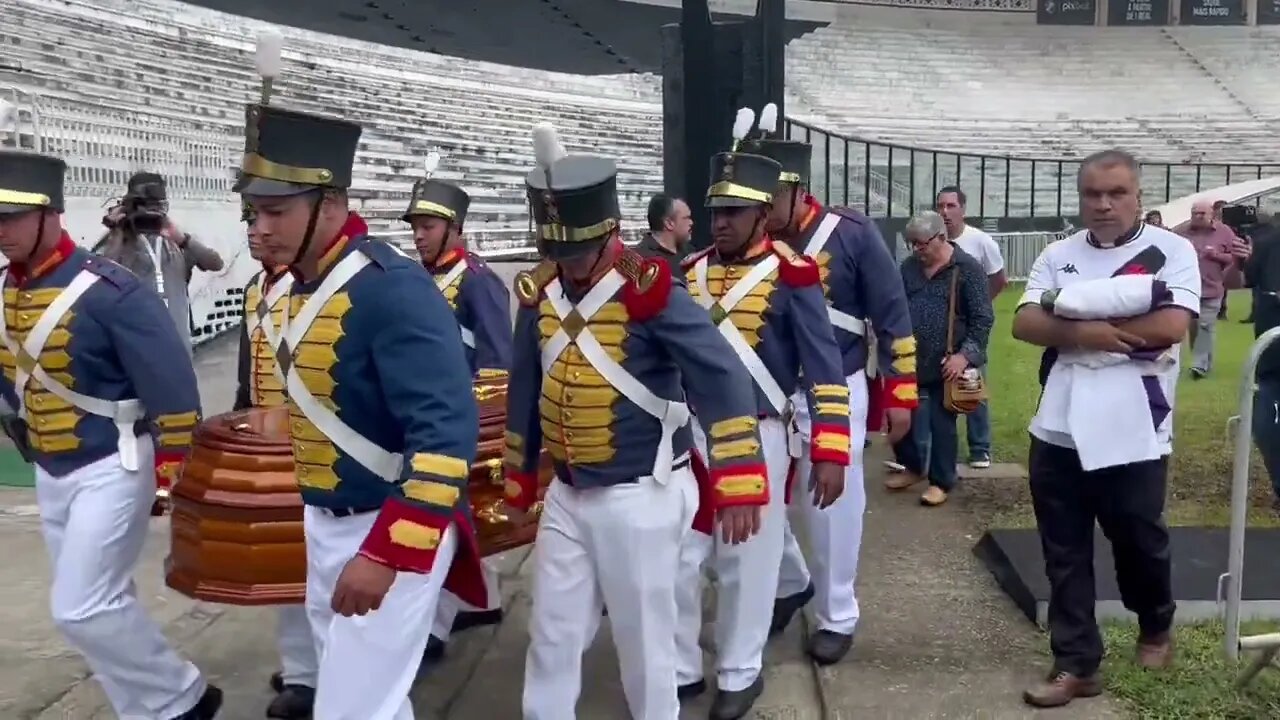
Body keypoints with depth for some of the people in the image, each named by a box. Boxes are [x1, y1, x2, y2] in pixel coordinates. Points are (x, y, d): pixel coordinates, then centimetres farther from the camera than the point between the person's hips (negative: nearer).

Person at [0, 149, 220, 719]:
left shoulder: (108, 291, -21)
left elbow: (173, 385, -19)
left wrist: (171, 474, -16)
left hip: (111, 468, -8)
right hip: (50, 473, 8)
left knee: (80, 609, -9)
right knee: (101, 601, 14)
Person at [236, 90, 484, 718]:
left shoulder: (392, 289, -24)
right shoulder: (307, 285, 5)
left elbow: (448, 431, -30)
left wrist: (388, 554, -31)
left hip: (394, 529, -9)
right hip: (325, 523, 9)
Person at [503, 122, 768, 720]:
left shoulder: (651, 290, -17)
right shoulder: (539, 294, 1)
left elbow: (723, 380, -21)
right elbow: (524, 391, 13)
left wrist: (737, 486, -23)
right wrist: (520, 481, 19)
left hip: (640, 497, -5)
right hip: (565, 495, 5)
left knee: (643, 637, 10)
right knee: (552, 634, 15)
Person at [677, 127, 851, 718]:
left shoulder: (789, 274, -10)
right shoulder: (688, 273, 5)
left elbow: (824, 366, -11)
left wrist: (830, 451, -16)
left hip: (758, 438, -4)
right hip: (689, 434, 4)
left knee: (748, 561, 9)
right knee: (676, 558, 9)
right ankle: (679, 669, 27)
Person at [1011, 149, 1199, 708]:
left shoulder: (1172, 251, -3)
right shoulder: (1058, 255, 8)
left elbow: (1171, 326, -16)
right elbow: (1024, 324, -1)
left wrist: (1079, 324, -12)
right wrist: (1084, 332, -18)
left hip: (1133, 432, -3)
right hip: (1059, 429, 3)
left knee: (1139, 544, 14)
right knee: (1064, 554, 8)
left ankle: (1155, 626, 43)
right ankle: (1076, 664, 19)